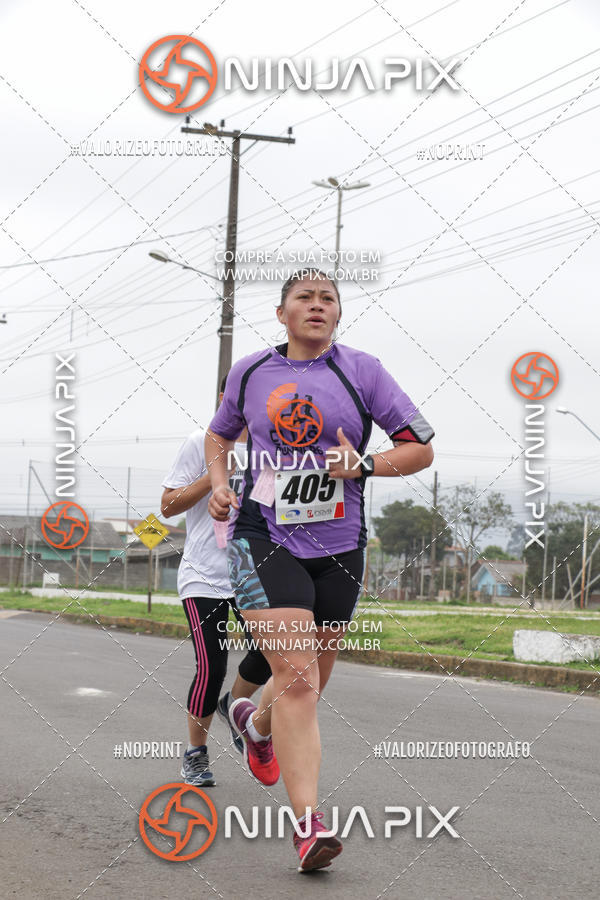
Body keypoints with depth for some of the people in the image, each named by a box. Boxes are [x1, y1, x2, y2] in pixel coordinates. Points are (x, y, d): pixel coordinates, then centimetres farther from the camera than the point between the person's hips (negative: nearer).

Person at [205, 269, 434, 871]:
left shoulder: (361, 370, 2)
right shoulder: (250, 371, 6)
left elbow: (420, 449, 2)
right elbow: (218, 435, 25)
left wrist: (365, 465, -15)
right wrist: (218, 484, 6)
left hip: (338, 549, 2)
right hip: (264, 538, -2)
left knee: (308, 683, 16)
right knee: (296, 677, -18)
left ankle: (255, 721, 51)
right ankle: (308, 822, -18)